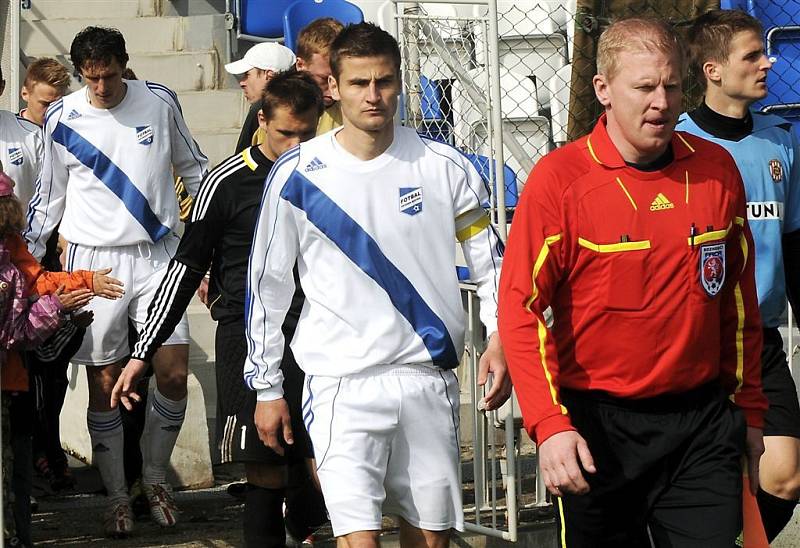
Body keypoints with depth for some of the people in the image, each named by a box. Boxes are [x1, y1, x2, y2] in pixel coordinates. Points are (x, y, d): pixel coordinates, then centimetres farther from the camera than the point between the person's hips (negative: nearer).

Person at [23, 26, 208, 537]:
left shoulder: (159, 101, 1)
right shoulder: (63, 118, -1)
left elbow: (193, 168, 14)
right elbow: (50, 198, 10)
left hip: (158, 254, 1)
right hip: (94, 261, -1)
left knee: (174, 377, -4)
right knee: (105, 385, 1)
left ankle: (155, 477, 18)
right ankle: (117, 495, 12)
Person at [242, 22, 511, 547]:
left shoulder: (442, 166, 1)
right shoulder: (297, 175, -3)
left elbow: (490, 260, 10)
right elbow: (268, 285, 5)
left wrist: (500, 337, -5)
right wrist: (267, 387, 6)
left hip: (429, 376, 2)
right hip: (343, 383, -2)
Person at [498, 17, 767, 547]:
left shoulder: (717, 169, 3)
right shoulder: (559, 179, -9)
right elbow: (520, 308, -11)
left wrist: (749, 406, 16)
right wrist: (550, 425, -21)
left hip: (702, 422, 3)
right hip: (596, 427, -2)